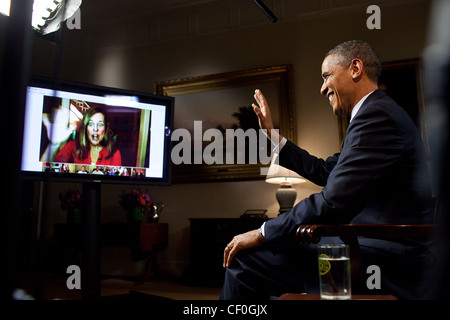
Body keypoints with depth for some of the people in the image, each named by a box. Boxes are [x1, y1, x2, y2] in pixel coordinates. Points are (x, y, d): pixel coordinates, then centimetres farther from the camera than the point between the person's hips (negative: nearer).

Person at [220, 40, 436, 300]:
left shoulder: (376, 115, -17)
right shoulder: (377, 113, 17)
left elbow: (332, 202, -24)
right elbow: (324, 171, 20)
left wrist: (262, 233, -14)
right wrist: (273, 135, 21)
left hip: (386, 263, -11)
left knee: (245, 257, -12)